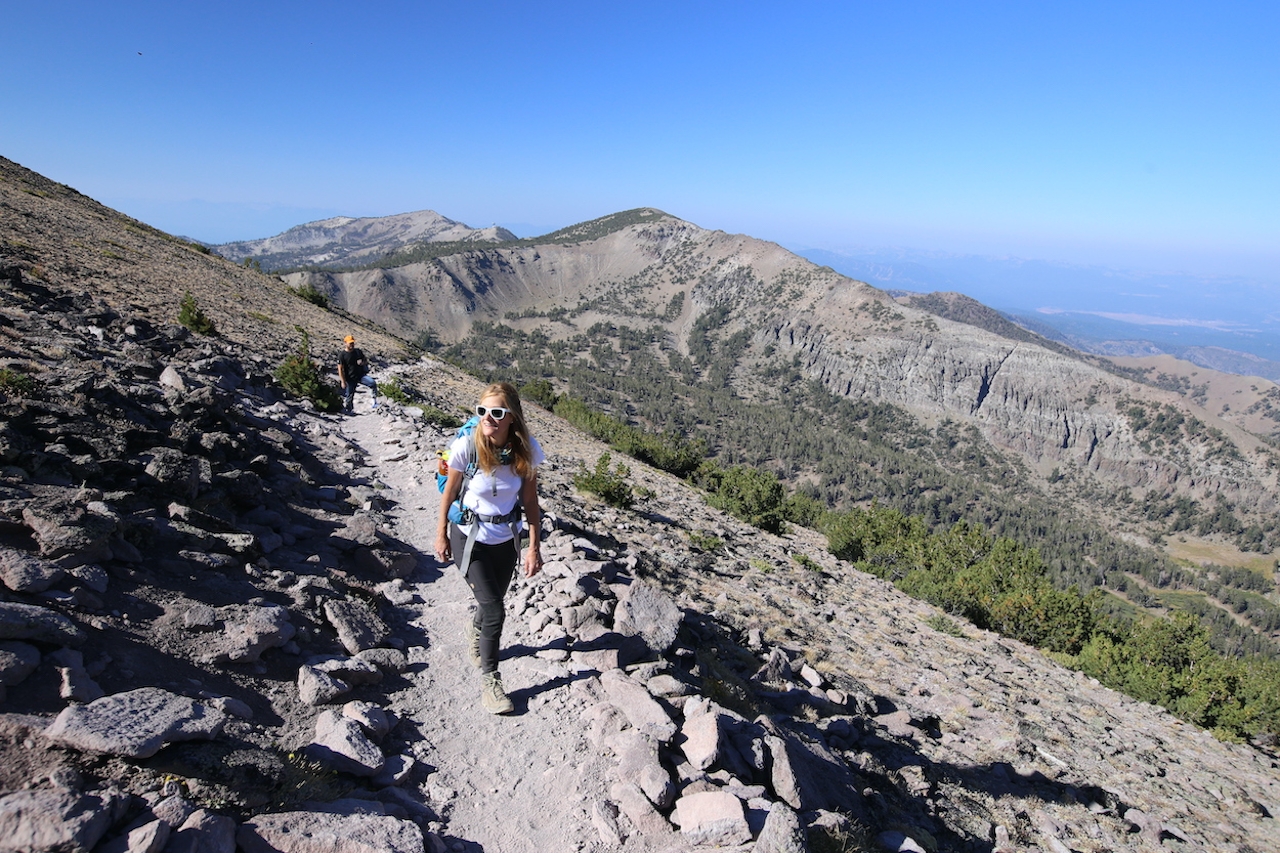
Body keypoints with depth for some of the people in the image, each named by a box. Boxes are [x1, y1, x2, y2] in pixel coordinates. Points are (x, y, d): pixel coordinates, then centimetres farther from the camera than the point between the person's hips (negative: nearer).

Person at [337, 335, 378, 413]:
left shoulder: (358, 351, 7)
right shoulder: (342, 355, -5)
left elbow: (366, 361, 17)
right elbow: (340, 369, -7)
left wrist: (363, 362, -9)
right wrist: (343, 382, -13)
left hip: (361, 375, 2)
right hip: (351, 379, -2)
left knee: (373, 383, -25)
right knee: (349, 396, 2)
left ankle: (375, 402, -20)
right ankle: (346, 410, 20)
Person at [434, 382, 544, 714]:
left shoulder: (527, 450, -17)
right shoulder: (466, 446, -24)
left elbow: (530, 500, -7)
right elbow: (449, 491, -7)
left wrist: (534, 547, -7)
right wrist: (441, 535, 1)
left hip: (506, 538, 3)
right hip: (469, 536, -3)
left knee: (493, 604, 19)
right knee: (494, 610, -7)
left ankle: (475, 627, 56)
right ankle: (489, 679, 17)